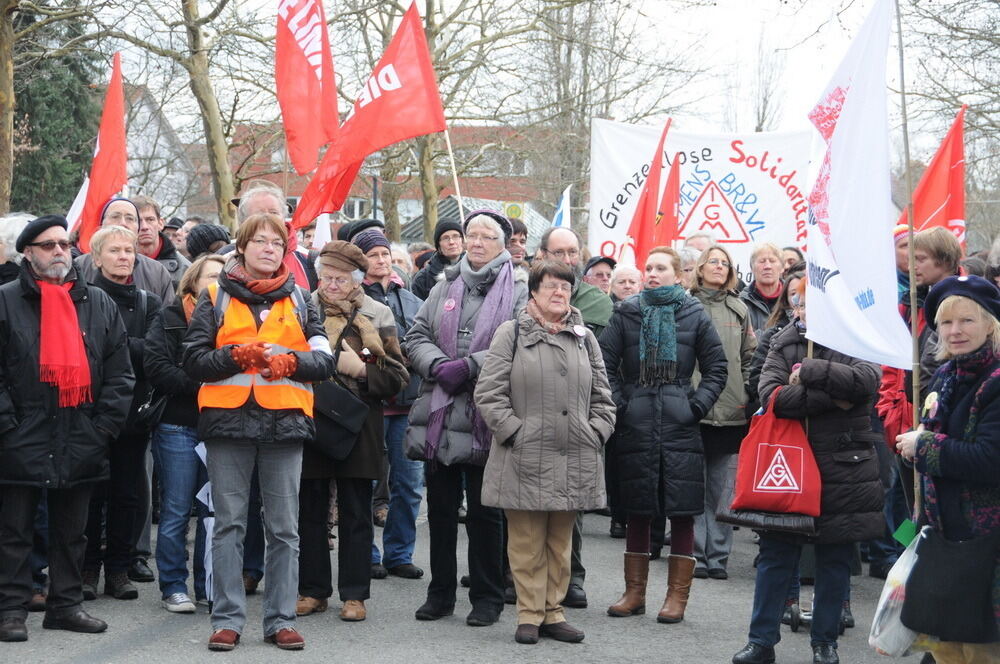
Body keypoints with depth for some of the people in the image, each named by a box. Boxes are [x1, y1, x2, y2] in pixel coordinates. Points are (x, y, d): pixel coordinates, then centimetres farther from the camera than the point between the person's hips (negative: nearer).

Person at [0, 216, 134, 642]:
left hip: (81, 443, 4)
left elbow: (120, 372, 9)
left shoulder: (98, 304, 10)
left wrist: (104, 425, 1)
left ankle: (66, 603, 22)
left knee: (71, 530, 12)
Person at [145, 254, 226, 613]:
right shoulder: (171, 319, 0)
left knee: (214, 510, 6)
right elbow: (156, 366, -11)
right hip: (178, 426, -4)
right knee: (176, 511, 0)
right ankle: (173, 587, 8)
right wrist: (199, 385, -16)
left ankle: (208, 585, 14)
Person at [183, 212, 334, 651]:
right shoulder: (215, 298, 8)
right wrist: (238, 355, -15)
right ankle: (227, 619, 7)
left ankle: (281, 619, 11)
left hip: (284, 421, 1)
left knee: (284, 528, 4)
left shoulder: (299, 300, 13)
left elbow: (324, 360, 6)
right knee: (229, 525, 1)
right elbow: (194, 360, 1)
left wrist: (290, 361, -14)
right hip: (229, 419, -1)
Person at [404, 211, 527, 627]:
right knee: (440, 507, 11)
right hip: (437, 415, 4)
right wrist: (439, 366, -10)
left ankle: (487, 597, 13)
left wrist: (468, 366, -18)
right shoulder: (443, 289, 15)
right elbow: (416, 337, 10)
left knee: (483, 512, 2)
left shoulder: (518, 293, 0)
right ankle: (441, 592, 21)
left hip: (484, 419, -4)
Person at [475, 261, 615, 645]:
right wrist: (515, 431, -11)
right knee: (527, 541, 1)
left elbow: (602, 395, 16)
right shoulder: (512, 334, 2)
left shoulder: (585, 338, 15)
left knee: (561, 541, 9)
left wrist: (596, 432, 3)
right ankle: (529, 614, 9)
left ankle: (552, 612, 18)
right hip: (525, 458, -4)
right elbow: (489, 393, -4)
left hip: (574, 461, 4)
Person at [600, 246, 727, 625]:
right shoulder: (627, 313, 8)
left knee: (682, 514, -1)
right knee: (637, 512, 7)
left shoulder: (694, 315, 6)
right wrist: (618, 404, -4)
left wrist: (697, 405, -3)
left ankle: (677, 596, 7)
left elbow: (716, 368, 8)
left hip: (680, 427, -1)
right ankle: (634, 593, 16)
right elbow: (605, 362, 6)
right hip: (636, 428, 1)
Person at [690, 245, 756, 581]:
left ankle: (718, 554, 9)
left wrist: (747, 393, 5)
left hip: (730, 410, 2)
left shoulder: (739, 310, 13)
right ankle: (696, 553, 5)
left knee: (720, 486, 4)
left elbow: (750, 357, 15)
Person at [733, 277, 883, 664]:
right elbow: (771, 395, -12)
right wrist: (830, 398, -16)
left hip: (843, 468, -1)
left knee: (835, 559, 7)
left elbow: (865, 380, -21)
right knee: (776, 554, 5)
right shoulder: (783, 344, 6)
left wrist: (808, 371, -19)